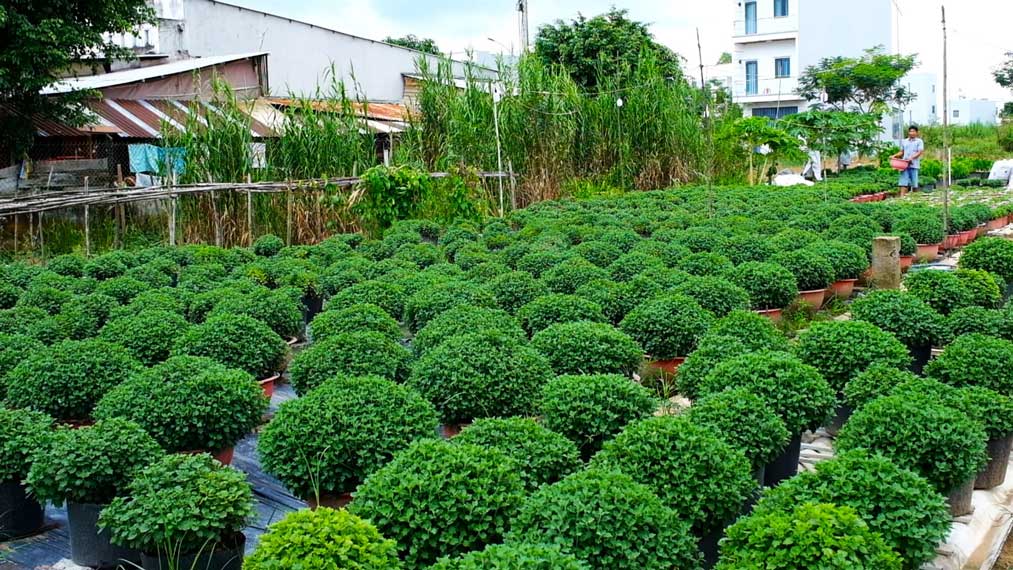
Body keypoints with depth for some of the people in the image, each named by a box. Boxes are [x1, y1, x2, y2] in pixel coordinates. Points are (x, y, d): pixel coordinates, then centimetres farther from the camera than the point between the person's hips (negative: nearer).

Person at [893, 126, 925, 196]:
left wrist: (912, 157, -21)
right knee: (903, 183, -7)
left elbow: (920, 152, -5)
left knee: (914, 183, 2)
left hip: (914, 165, -3)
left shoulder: (919, 141, 5)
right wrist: (895, 155, 3)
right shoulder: (904, 141, 18)